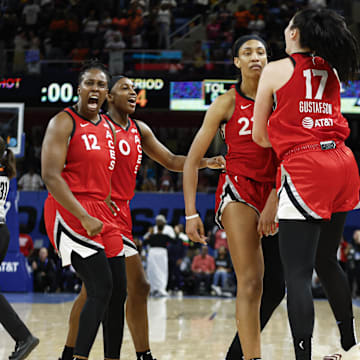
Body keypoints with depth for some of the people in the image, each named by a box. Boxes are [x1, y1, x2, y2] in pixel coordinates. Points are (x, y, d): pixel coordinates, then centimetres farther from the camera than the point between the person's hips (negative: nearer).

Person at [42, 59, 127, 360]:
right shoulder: (64, 123, -7)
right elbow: (51, 176, -16)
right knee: (102, 288, -18)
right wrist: (85, 218, -20)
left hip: (102, 213, 8)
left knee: (118, 292, 5)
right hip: (70, 212, -8)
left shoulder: (108, 127, 16)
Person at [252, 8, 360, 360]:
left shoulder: (275, 71, 0)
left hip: (303, 170, -6)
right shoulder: (332, 72, 15)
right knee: (327, 261, 21)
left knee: (298, 273, -8)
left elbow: (259, 137, 6)